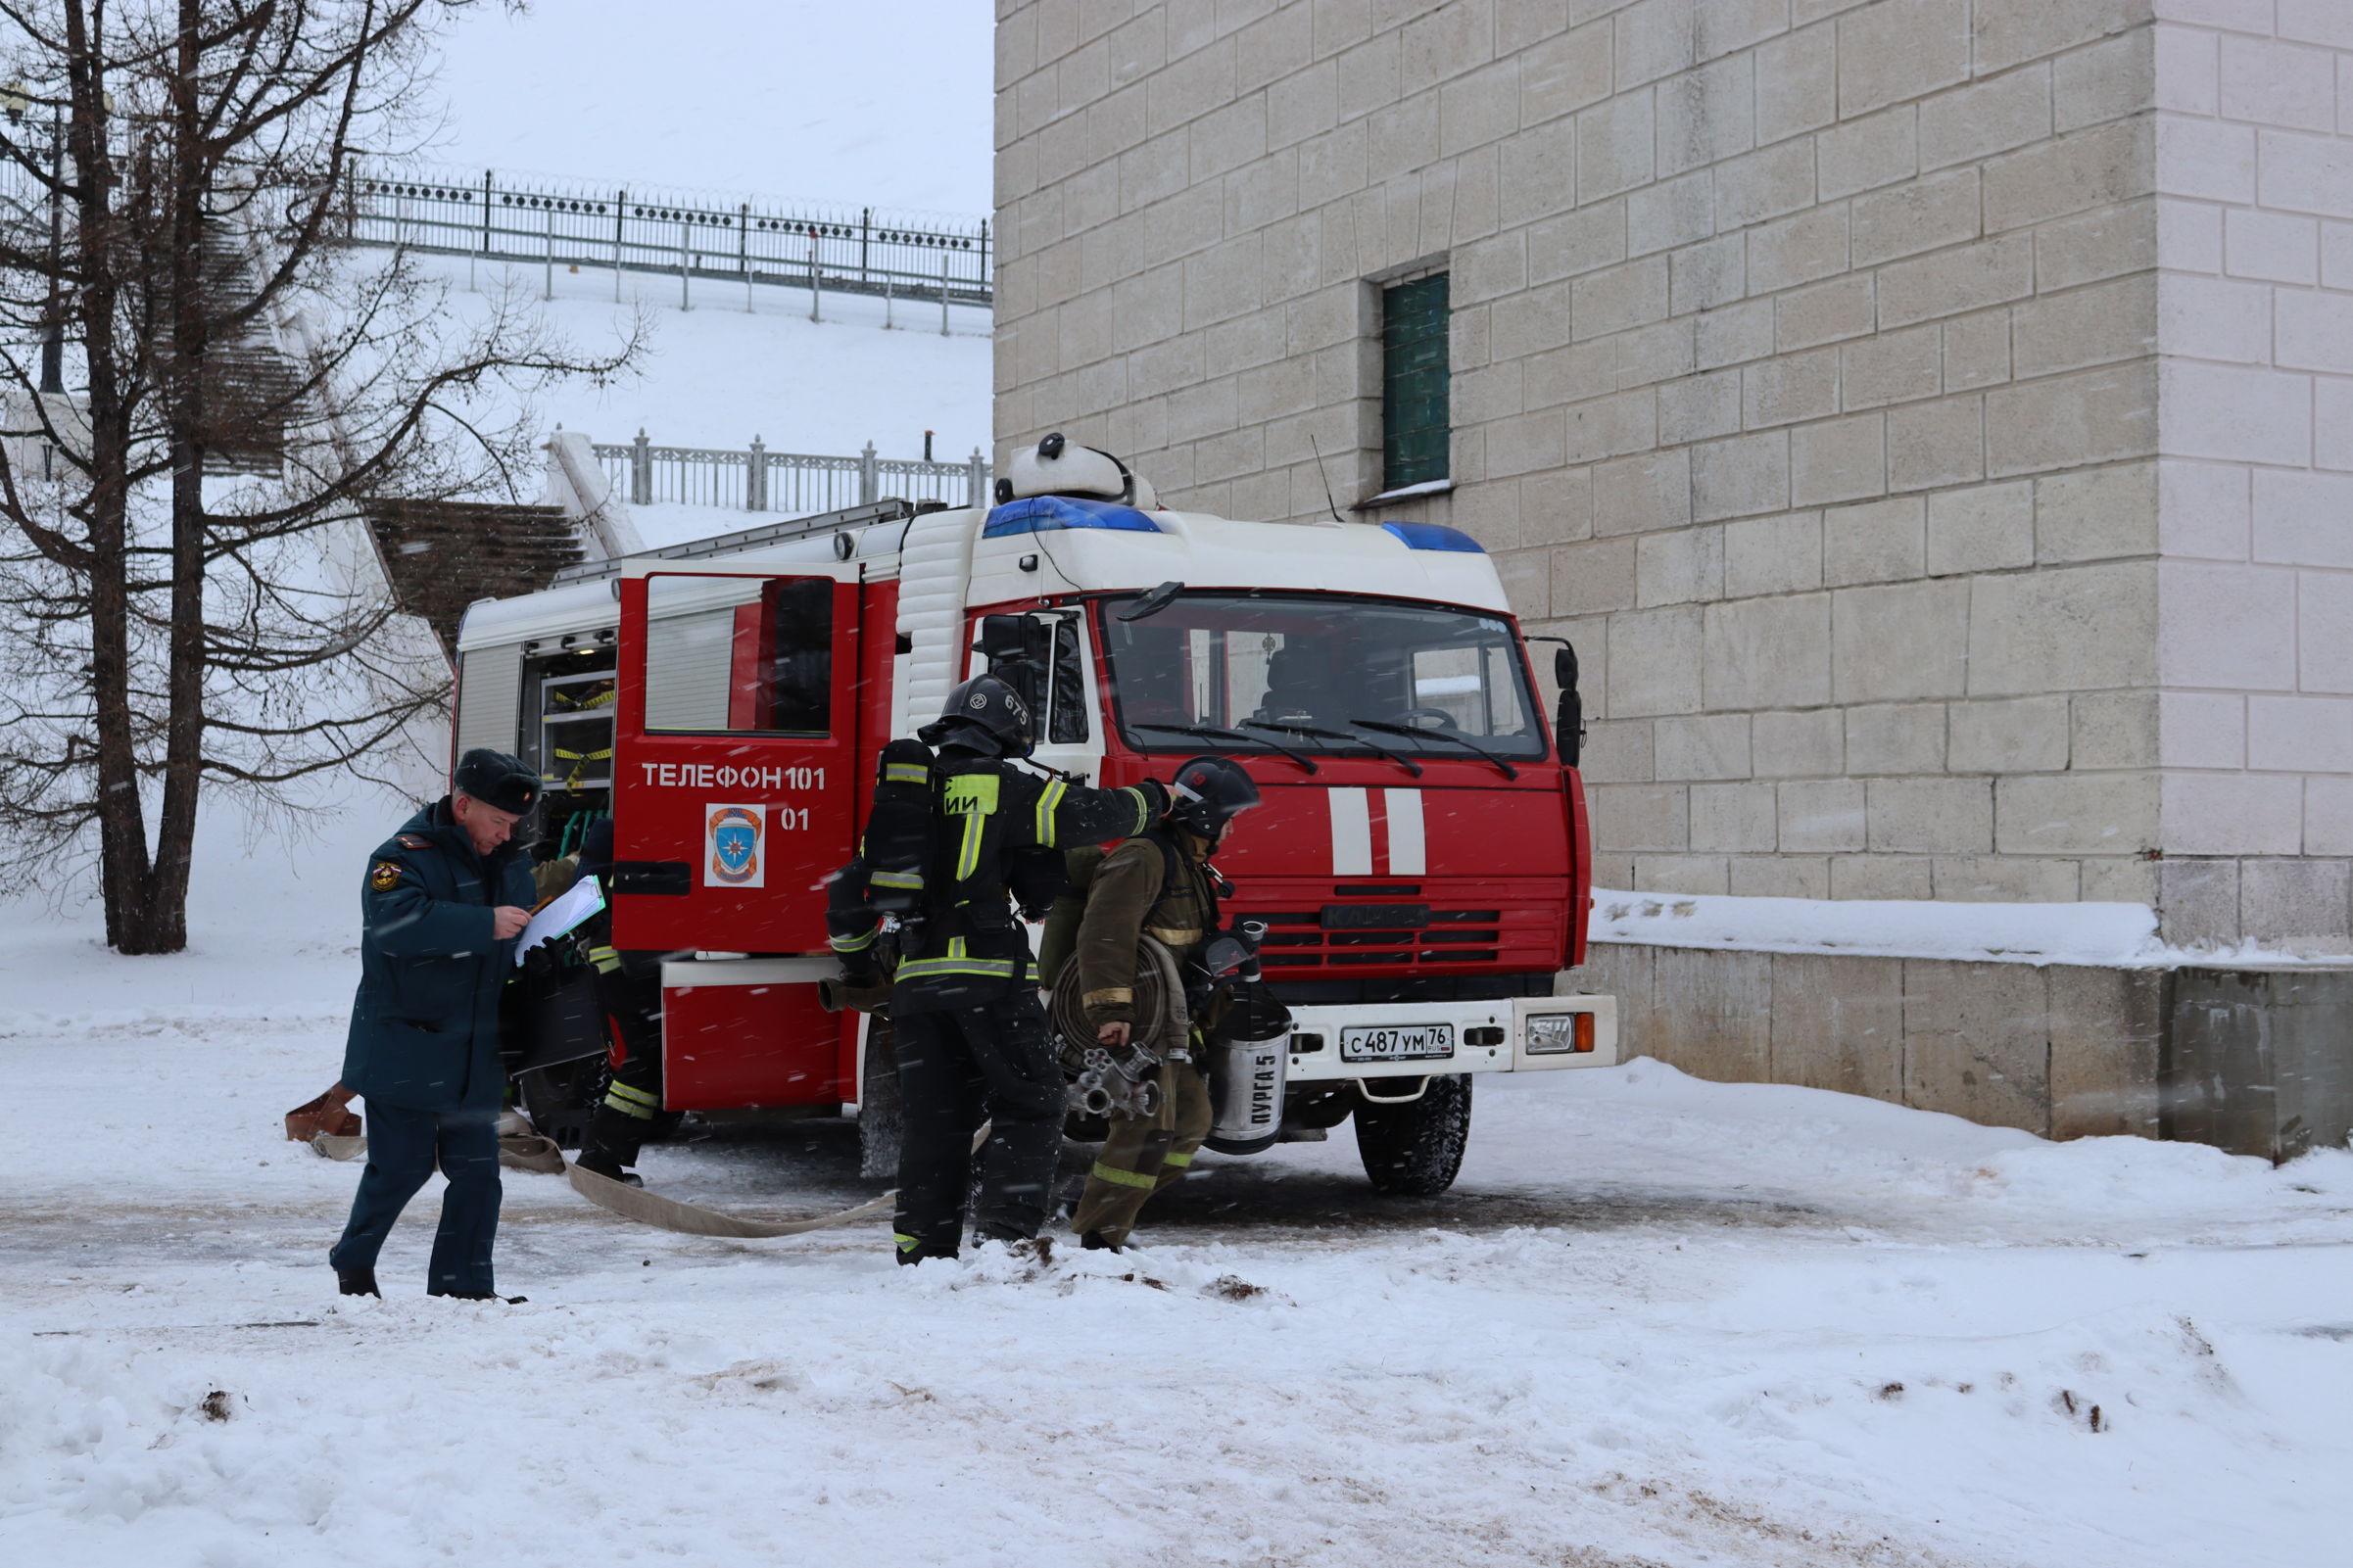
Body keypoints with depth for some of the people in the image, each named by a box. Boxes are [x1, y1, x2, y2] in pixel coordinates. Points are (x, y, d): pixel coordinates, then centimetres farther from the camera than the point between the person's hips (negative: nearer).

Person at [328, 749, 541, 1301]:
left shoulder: (510, 863, 10)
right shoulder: (406, 857, -12)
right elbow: (396, 919, -33)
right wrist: (485, 924, -34)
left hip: (475, 1059, 6)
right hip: (403, 1056, -6)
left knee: (477, 1172, 3)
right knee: (401, 1167, 3)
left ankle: (463, 1287, 11)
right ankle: (353, 1264, 26)